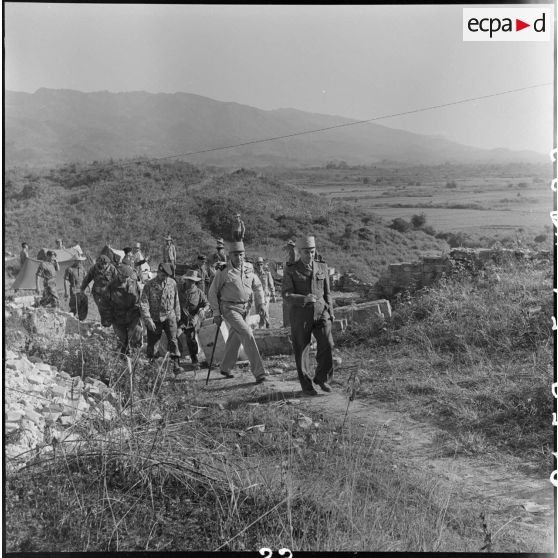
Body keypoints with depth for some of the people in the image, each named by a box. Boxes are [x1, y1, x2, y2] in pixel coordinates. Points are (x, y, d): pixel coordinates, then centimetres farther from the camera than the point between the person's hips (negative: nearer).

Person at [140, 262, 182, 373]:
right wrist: (148, 320, -18)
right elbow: (143, 304, -11)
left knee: (173, 340, -9)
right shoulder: (149, 285, -9)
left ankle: (176, 364, -8)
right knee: (151, 342, 9)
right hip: (154, 318, -1)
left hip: (169, 316, 2)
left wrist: (177, 315, 16)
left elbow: (176, 301, 14)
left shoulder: (172, 283, 2)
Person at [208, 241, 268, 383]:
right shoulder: (223, 272, -11)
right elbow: (212, 293, -5)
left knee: (235, 338, 16)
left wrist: (260, 304, 1)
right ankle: (258, 372, -20)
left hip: (244, 308, 6)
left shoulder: (249, 269, 3)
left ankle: (225, 368, 35)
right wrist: (216, 314, -7)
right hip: (229, 309, -6)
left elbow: (257, 287, 15)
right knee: (247, 334, -19)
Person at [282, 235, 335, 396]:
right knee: (301, 350, 3)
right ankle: (306, 385, 18)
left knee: (327, 345, -12)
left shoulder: (322, 267, 7)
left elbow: (327, 292, 13)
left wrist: (330, 313, 7)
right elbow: (286, 295, -10)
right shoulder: (291, 270, -3)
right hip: (300, 313, -2)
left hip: (320, 312, 2)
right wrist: (304, 299, -27)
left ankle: (321, 378, 8)